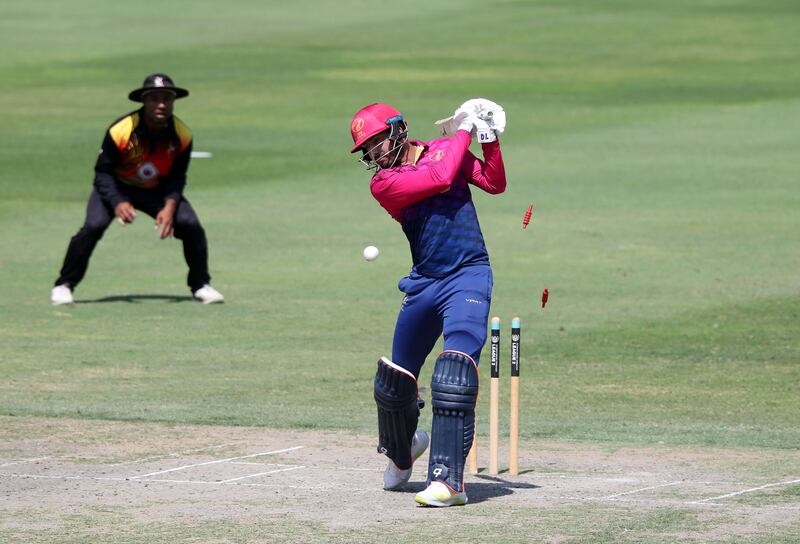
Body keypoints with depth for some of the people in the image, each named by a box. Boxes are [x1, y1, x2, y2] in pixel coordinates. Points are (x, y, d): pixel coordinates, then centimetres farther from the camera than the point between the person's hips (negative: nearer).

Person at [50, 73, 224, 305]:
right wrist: (118, 203, -36)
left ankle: (201, 286, 8)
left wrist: (170, 206, -25)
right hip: (117, 188, -3)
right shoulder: (120, 130, -29)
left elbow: (177, 178, -7)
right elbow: (103, 173, -20)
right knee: (94, 226, -26)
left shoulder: (182, 135, -18)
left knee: (191, 226, -15)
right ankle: (64, 286, -10)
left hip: (158, 190, 3)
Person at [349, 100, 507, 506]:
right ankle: (402, 450, 43)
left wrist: (489, 140, -6)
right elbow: (440, 178, -15)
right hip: (424, 284, 2)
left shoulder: (444, 149, 5)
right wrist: (464, 132, -5)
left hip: (469, 276, -2)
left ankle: (447, 480, -22)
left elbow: (494, 184, 6)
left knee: (453, 377, -20)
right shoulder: (383, 184, -3)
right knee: (395, 380, 11)